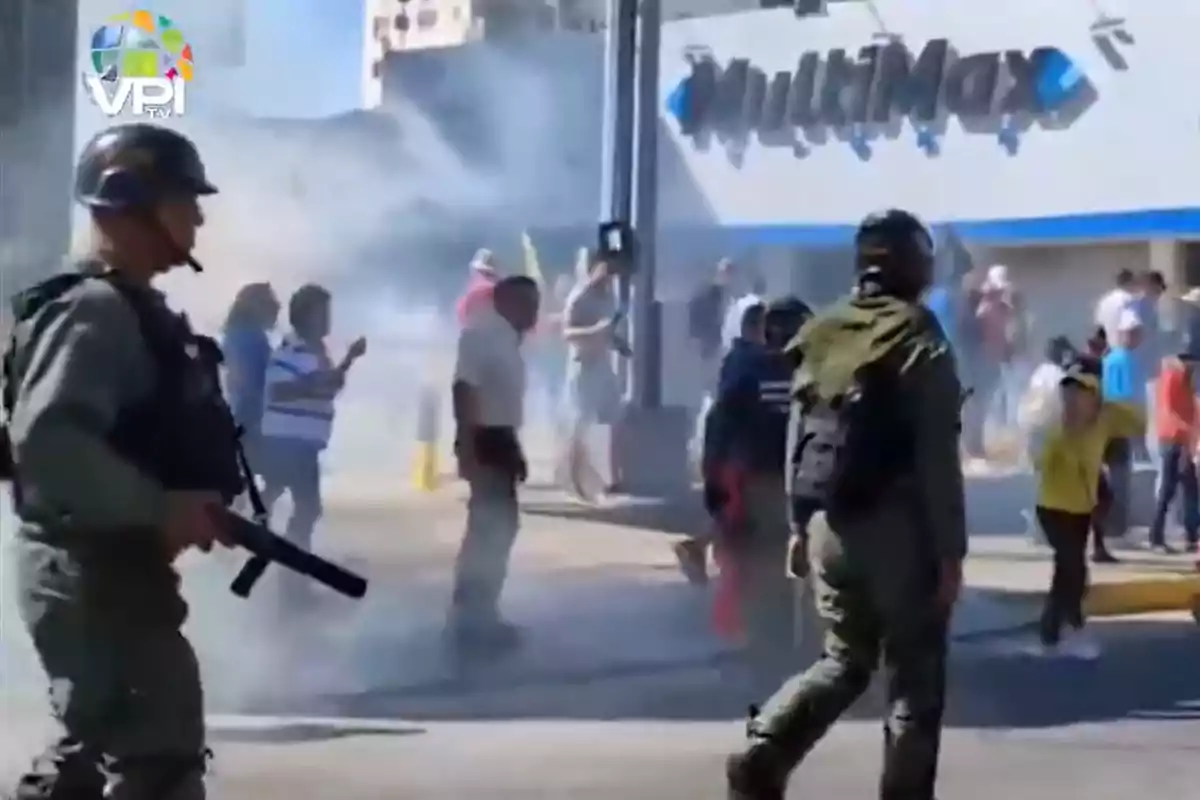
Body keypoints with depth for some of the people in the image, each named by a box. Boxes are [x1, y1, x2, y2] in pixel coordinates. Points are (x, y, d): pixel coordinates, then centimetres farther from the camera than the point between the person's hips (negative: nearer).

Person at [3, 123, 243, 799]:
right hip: (93, 571, -10)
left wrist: (184, 506, 9)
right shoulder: (94, 309, -17)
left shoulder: (137, 309, 14)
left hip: (112, 565, 10)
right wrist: (162, 508, -27)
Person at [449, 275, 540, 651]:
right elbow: (464, 391, -22)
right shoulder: (482, 333, -14)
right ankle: (471, 618, -2)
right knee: (489, 528, -8)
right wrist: (467, 451, -28)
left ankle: (478, 613, 24)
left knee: (499, 526, 15)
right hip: (485, 440, -10)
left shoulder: (508, 339, 14)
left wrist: (515, 451, 24)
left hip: (501, 439, 10)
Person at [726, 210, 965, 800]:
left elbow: (797, 442, 11)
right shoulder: (920, 341, -8)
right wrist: (951, 549, -8)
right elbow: (938, 459, -11)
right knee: (914, 677, 6)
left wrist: (801, 525, 17)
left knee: (844, 659, 17)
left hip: (829, 523, 6)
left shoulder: (818, 336, 9)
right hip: (897, 527, -6)